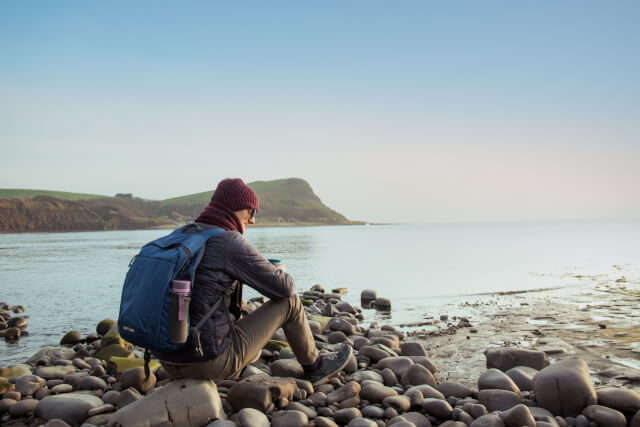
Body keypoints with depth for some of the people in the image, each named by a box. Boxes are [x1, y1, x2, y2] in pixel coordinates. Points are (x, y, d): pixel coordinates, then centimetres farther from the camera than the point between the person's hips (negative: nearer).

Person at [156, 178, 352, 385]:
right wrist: (279, 273, 15)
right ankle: (314, 367, 27)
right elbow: (284, 288, -7)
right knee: (290, 303, 7)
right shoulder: (232, 245, -15)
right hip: (209, 363, -8)